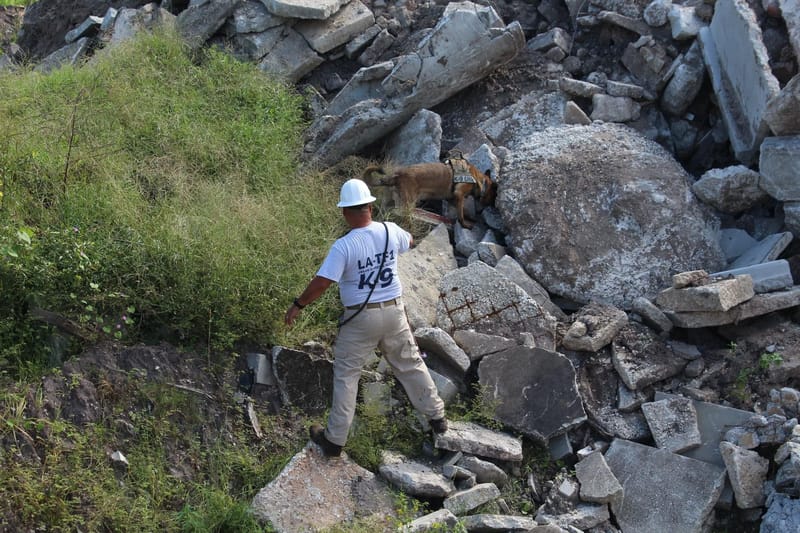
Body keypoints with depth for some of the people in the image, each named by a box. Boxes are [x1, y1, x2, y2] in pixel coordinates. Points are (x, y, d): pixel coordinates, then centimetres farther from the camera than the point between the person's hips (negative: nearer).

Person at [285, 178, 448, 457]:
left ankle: (335, 440, 11)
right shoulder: (390, 231, -5)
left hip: (360, 319, -4)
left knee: (346, 375, 7)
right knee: (410, 365, 20)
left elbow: (321, 282, -22)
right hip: (394, 311, 4)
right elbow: (409, 242, 18)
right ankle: (437, 416, 33)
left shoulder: (344, 246, -20)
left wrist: (297, 305, -7)